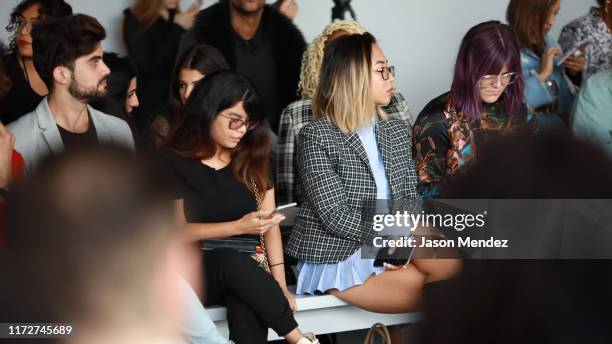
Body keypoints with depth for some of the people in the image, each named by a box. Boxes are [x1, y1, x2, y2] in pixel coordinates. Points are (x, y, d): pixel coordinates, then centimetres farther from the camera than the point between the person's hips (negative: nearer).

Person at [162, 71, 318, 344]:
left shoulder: (251, 159, 11)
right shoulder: (174, 163, -1)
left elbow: (270, 225, 6)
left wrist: (279, 285, -7)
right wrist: (239, 226, -14)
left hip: (248, 266, 2)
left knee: (248, 309, -35)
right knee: (232, 260, -37)